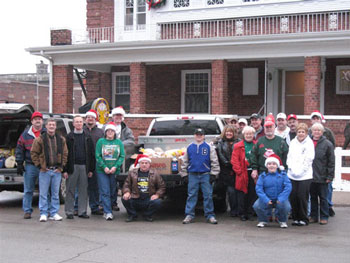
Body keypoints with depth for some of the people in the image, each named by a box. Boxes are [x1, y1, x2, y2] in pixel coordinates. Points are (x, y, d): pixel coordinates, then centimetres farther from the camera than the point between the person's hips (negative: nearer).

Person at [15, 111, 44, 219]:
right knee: (28, 190, 4)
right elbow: (19, 149, 9)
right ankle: (27, 211, 11)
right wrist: (19, 164, 3)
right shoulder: (26, 134, 7)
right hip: (30, 166, 1)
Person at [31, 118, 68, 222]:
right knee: (43, 194, 0)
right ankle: (43, 214, 7)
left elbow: (65, 154, 12)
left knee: (55, 193, 7)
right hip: (44, 170, -3)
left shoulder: (61, 140, 8)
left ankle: (54, 213, 15)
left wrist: (61, 166, 3)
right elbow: (33, 153, 1)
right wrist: (39, 165, -5)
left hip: (57, 171, 3)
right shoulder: (40, 139, -1)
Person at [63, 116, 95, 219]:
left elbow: (92, 154, 11)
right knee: (70, 190, 1)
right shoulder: (69, 137, 3)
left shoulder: (87, 137, 11)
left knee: (83, 190, 4)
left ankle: (82, 212, 11)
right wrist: (65, 170, -8)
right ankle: (69, 212, 8)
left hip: (84, 167, 2)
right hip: (72, 167, -2)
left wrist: (91, 169, 4)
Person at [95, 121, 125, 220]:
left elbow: (122, 156, 3)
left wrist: (115, 167, -10)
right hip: (102, 170, -2)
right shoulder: (101, 141, 3)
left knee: (112, 191, 4)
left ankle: (107, 210, 15)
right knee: (105, 192, -7)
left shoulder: (119, 142, 8)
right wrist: (104, 167, -13)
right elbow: (98, 156, -2)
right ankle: (108, 212, -9)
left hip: (115, 171, 2)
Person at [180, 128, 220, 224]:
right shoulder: (190, 147, 11)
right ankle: (189, 215, 7)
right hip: (193, 175, 2)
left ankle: (210, 215, 7)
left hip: (205, 174, -2)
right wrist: (184, 173, 13)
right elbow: (185, 162, 17)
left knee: (208, 195, 0)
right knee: (191, 195, 2)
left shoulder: (209, 147, 4)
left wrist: (213, 173, -2)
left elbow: (214, 161, 4)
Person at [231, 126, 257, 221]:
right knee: (242, 193, 0)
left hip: (254, 173, 1)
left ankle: (250, 213, 14)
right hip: (243, 173, -1)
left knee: (253, 193, 4)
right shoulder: (238, 146, 4)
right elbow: (234, 160, 1)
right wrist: (239, 171, -7)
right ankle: (242, 213, 9)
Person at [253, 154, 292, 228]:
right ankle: (263, 221, 7)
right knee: (256, 206, -25)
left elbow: (288, 187, -12)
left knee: (286, 207, -30)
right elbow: (258, 188, -10)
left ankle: (283, 221, 5)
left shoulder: (282, 175, -3)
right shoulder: (263, 176, -3)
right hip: (267, 199, 1)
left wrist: (281, 198, -22)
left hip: (279, 199, -1)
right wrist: (265, 199, -22)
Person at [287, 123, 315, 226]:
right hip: (292, 175, 4)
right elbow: (289, 157, 10)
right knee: (293, 197, 3)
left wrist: (300, 170, -11)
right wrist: (291, 168, -5)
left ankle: (304, 219, 7)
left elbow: (309, 159, -7)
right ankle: (295, 218, 16)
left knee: (302, 197, -5)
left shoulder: (309, 143, -1)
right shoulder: (293, 142, 12)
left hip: (305, 176, -4)